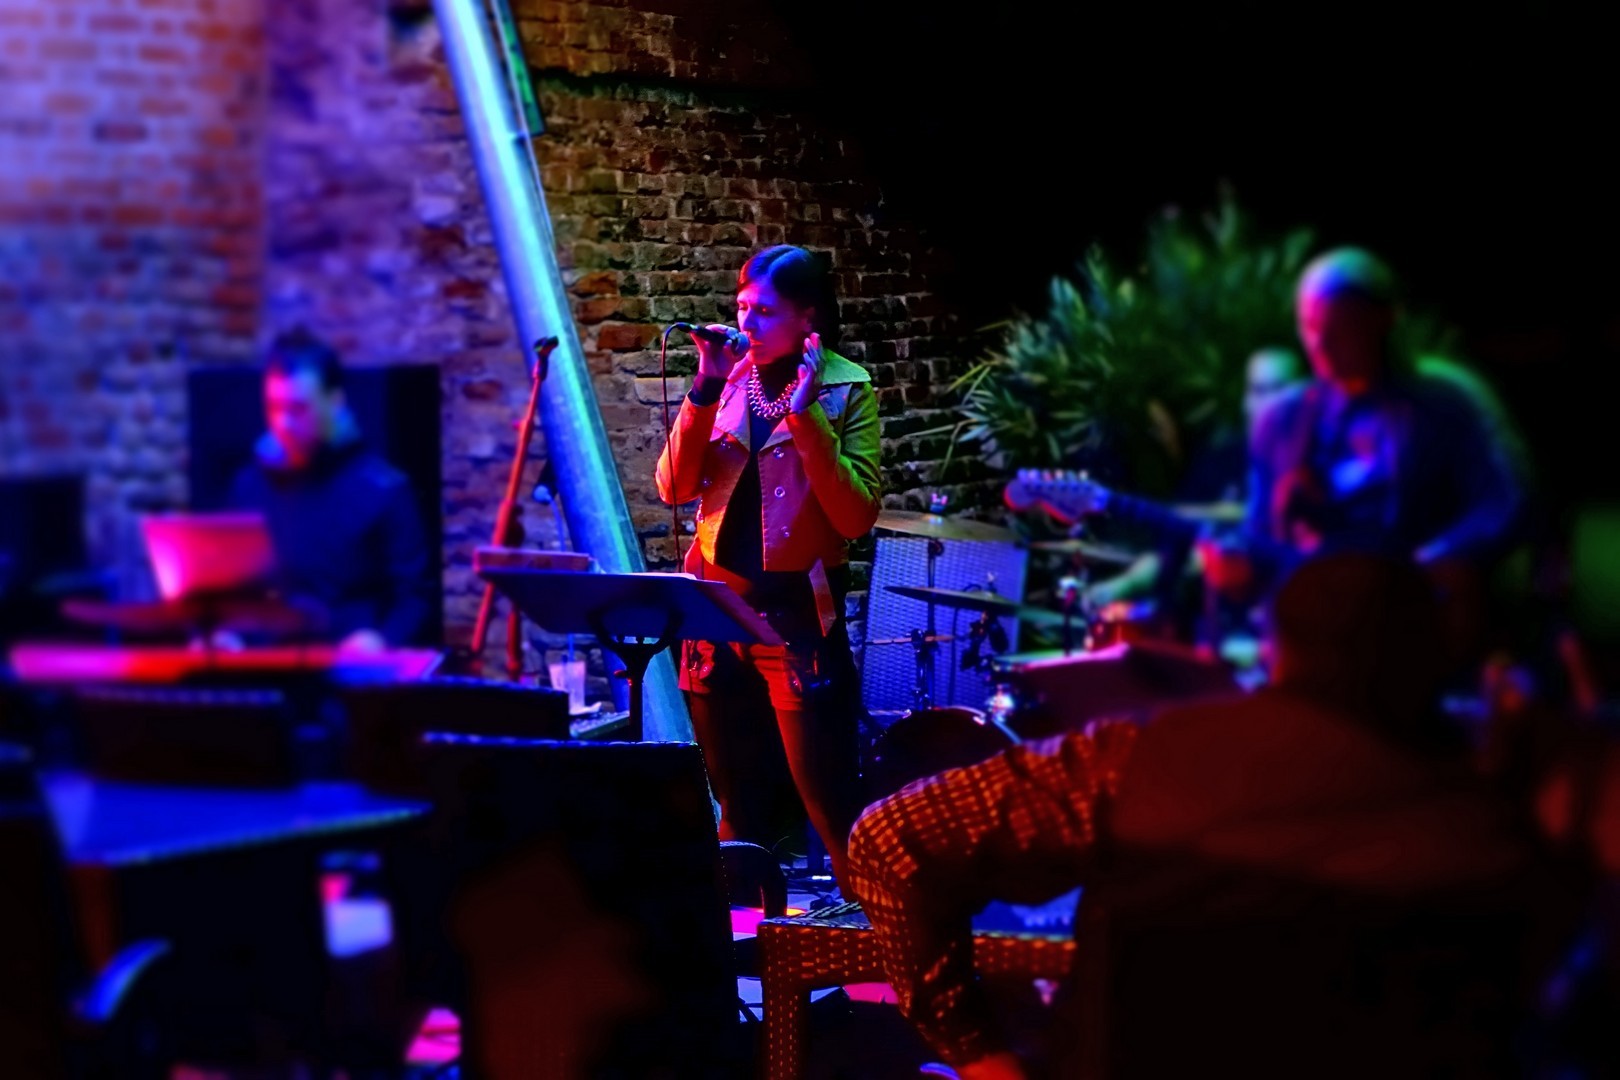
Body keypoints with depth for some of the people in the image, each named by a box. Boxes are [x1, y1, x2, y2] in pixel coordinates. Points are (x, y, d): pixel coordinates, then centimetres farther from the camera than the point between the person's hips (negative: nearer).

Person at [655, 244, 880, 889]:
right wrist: (706, 390, -10)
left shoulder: (847, 390, -5)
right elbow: (675, 488, 0)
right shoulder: (730, 377, 7)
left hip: (797, 613, -5)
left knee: (831, 806, -5)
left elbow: (856, 515, -15)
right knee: (737, 807, 13)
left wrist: (805, 413, -20)